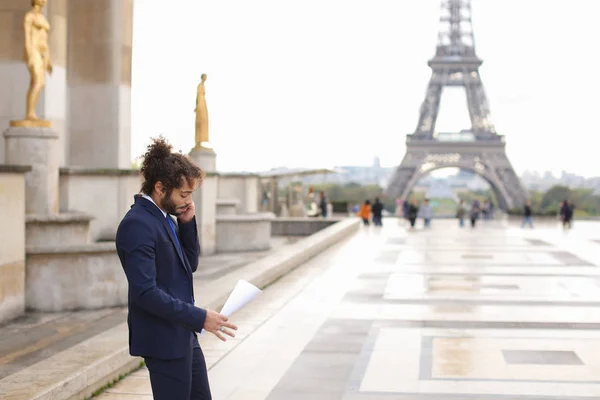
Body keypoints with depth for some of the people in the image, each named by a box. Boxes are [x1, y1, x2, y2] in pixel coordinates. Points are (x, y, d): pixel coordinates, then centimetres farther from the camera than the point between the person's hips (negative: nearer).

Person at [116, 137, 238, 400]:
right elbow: (145, 293, -26)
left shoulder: (165, 218, 9)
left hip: (184, 337, 10)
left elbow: (190, 265, 15)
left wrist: (187, 224, 0)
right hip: (163, 341, -10)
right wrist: (200, 318, -25)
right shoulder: (137, 225, -20)